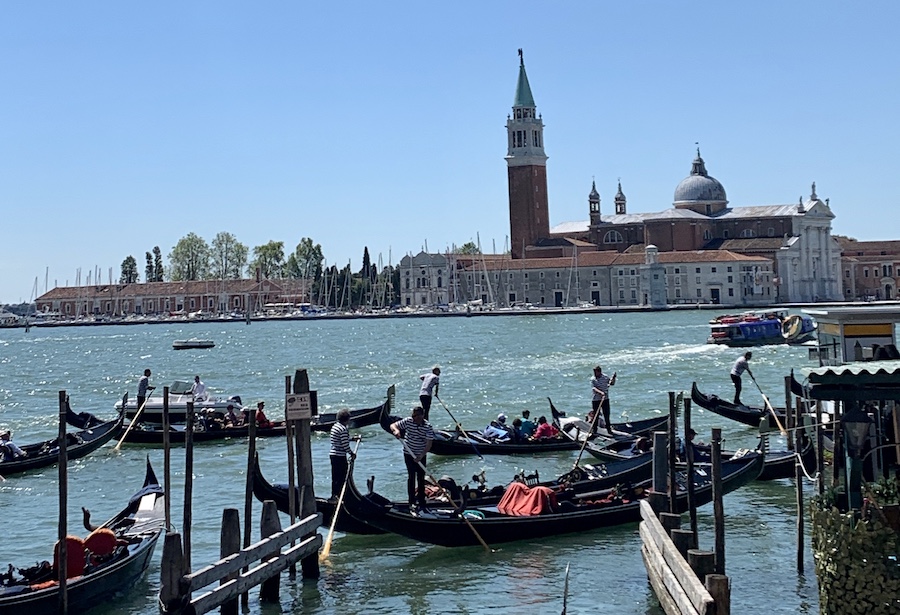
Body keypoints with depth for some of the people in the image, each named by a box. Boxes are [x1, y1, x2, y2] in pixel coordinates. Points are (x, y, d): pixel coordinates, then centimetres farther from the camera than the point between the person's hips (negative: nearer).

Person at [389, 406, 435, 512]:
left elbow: (429, 444, -16)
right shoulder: (408, 421, -11)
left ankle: (421, 501, 19)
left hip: (421, 455, 1)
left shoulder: (428, 426, -13)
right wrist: (396, 430, -31)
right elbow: (392, 425, -6)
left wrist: (421, 456, -27)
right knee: (411, 476, -3)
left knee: (421, 478, 8)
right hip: (409, 453, -1)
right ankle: (412, 502, 0)